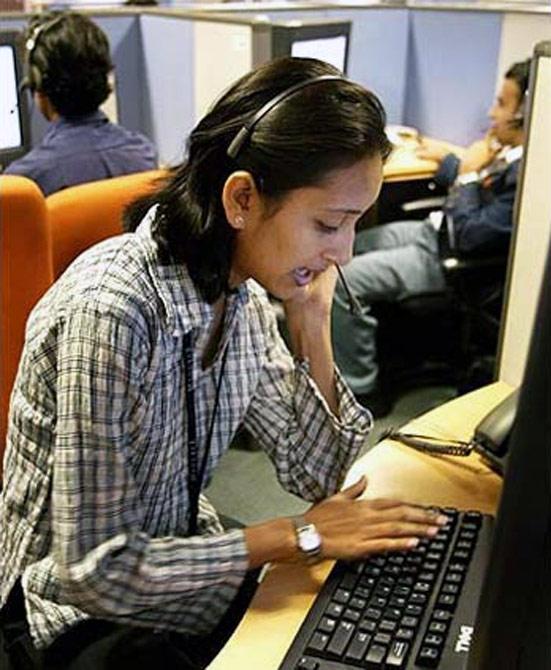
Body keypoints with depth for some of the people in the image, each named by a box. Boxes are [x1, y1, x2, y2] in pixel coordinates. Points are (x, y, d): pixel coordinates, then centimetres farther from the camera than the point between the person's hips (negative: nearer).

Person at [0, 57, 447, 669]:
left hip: (180, 561, 7)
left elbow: (317, 477, -1)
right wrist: (298, 537, -22)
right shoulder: (111, 310, -31)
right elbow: (94, 572, -28)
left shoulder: (241, 291, -6)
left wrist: (311, 322, -13)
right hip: (88, 615, -6)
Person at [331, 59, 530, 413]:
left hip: (453, 260, -10)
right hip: (437, 230, 10)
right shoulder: (508, 149, 1)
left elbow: (471, 235, -25)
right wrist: (447, 157, 18)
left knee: (344, 282, -18)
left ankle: (362, 389, -3)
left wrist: (468, 173, -17)